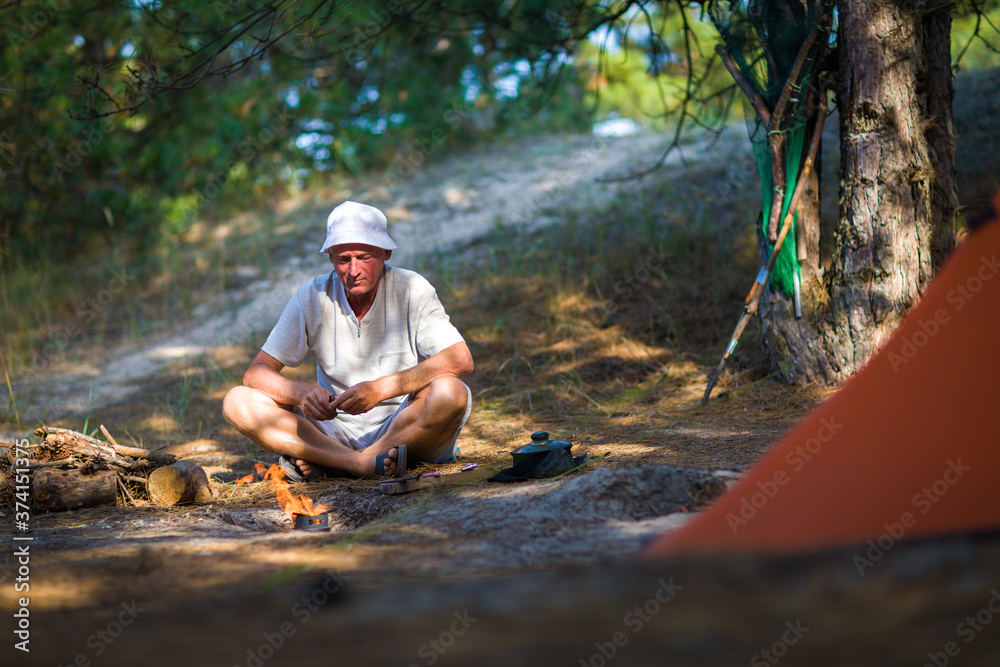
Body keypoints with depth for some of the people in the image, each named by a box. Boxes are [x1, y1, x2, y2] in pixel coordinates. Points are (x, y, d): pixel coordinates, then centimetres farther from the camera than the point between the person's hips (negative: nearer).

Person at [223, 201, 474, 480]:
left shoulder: (412, 290, -9)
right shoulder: (312, 297, -3)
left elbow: (461, 360, -21)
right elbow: (256, 373, -4)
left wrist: (381, 388, -32)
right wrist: (303, 392, -27)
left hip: (408, 426, -2)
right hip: (337, 432, 2)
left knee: (451, 392, -34)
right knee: (238, 402, -17)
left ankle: (324, 462, -27)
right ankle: (359, 463, -33)